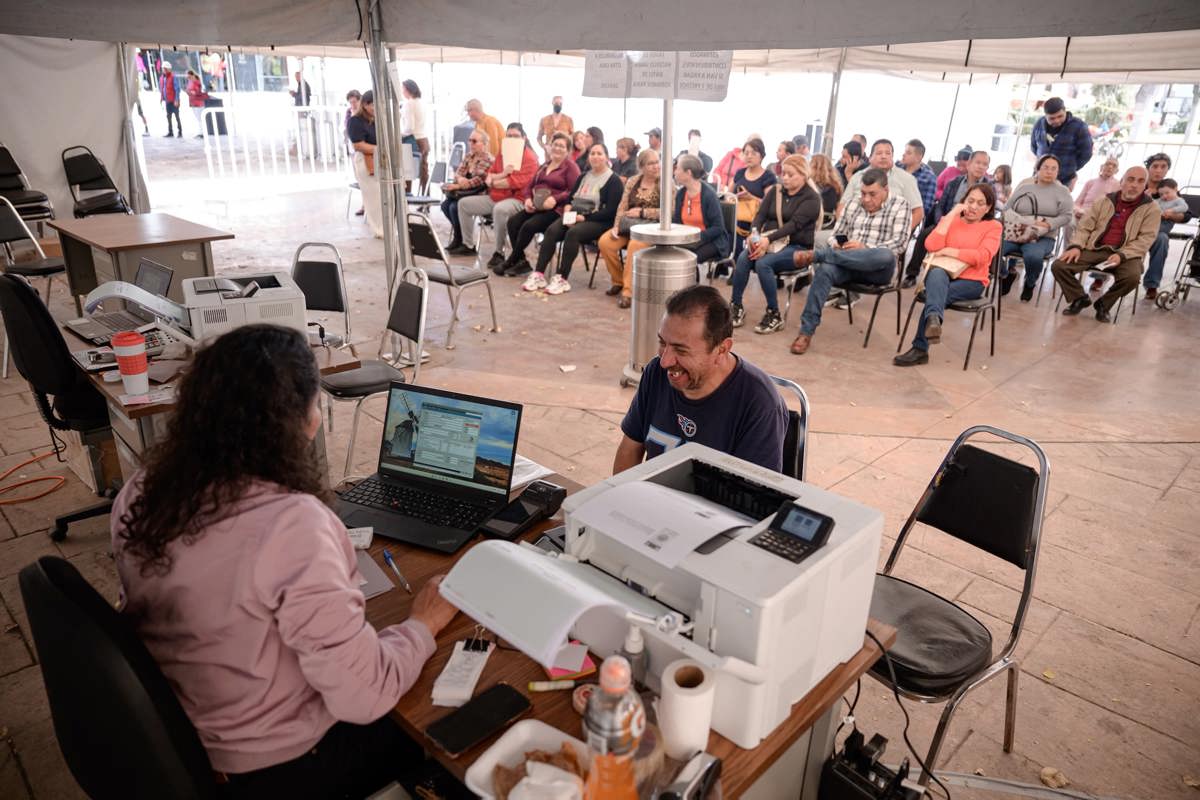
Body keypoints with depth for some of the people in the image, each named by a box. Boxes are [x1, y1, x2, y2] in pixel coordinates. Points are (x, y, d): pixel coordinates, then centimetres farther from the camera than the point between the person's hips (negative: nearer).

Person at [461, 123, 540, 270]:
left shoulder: (530, 157, -9)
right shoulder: (502, 153, 14)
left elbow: (517, 182, -21)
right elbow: (489, 177, 8)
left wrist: (494, 182, -8)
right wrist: (503, 174, -15)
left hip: (517, 199, -8)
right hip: (494, 197, 9)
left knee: (500, 210, -42)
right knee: (463, 203, 6)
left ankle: (499, 253, -27)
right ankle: (468, 245, 14)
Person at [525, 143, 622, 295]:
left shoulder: (613, 180, 0)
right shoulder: (584, 176, 22)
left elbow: (610, 211, -11)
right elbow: (570, 198, 21)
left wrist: (584, 218, -18)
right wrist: (567, 210, -4)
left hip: (597, 221, -6)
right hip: (574, 216, 6)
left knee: (573, 233, -34)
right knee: (551, 230, -23)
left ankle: (562, 279, -34)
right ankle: (538, 274, -27)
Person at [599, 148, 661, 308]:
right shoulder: (632, 181, 13)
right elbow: (622, 207, 8)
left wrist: (641, 212, -9)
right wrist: (616, 226, -8)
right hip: (629, 225, 5)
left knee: (634, 245, -36)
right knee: (605, 241, -20)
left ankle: (628, 291, -28)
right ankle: (618, 281, 2)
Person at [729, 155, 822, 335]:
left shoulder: (811, 198, -4)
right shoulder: (775, 190, 13)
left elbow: (795, 223, -19)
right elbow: (760, 215, 3)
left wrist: (768, 239, -32)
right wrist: (755, 234, -20)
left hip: (796, 247, -5)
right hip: (768, 241, 5)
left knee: (763, 263, -32)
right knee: (743, 258, -27)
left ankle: (774, 315, -20)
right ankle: (736, 306, -17)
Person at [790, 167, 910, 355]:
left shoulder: (899, 205, 2)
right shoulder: (853, 204, 16)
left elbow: (899, 244, -8)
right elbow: (837, 234, 18)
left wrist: (865, 248, -21)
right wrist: (835, 245, -8)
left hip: (878, 269, -3)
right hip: (848, 263, 3)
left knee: (886, 256, -40)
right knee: (824, 269, -31)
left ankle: (816, 254, -34)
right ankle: (806, 331, -34)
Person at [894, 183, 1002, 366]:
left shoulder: (994, 226, 8)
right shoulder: (950, 219, 15)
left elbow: (982, 257, -11)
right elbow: (931, 246, -6)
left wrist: (949, 251, -10)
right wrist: (952, 214, -4)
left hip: (972, 282, -1)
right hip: (943, 275, 1)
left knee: (936, 292, -32)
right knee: (937, 272, -36)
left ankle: (920, 349, -33)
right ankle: (933, 319, -63)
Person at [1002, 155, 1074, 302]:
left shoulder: (1062, 191, 10)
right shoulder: (1023, 187, 17)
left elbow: (1066, 216, 0)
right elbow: (1008, 209, 14)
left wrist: (1047, 224, -17)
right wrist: (1015, 222, -8)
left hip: (1043, 237, -2)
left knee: (1033, 256, -39)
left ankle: (1030, 284, -3)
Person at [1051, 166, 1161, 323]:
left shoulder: (1151, 208, 3)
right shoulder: (1105, 201, 10)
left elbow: (1145, 239, -5)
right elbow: (1084, 226, 9)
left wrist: (1121, 255, -21)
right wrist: (1076, 246, -11)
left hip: (1126, 254, -2)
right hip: (1094, 249, 2)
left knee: (1132, 277, -35)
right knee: (1058, 266, -20)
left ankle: (1103, 304, -4)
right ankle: (1079, 299, 5)